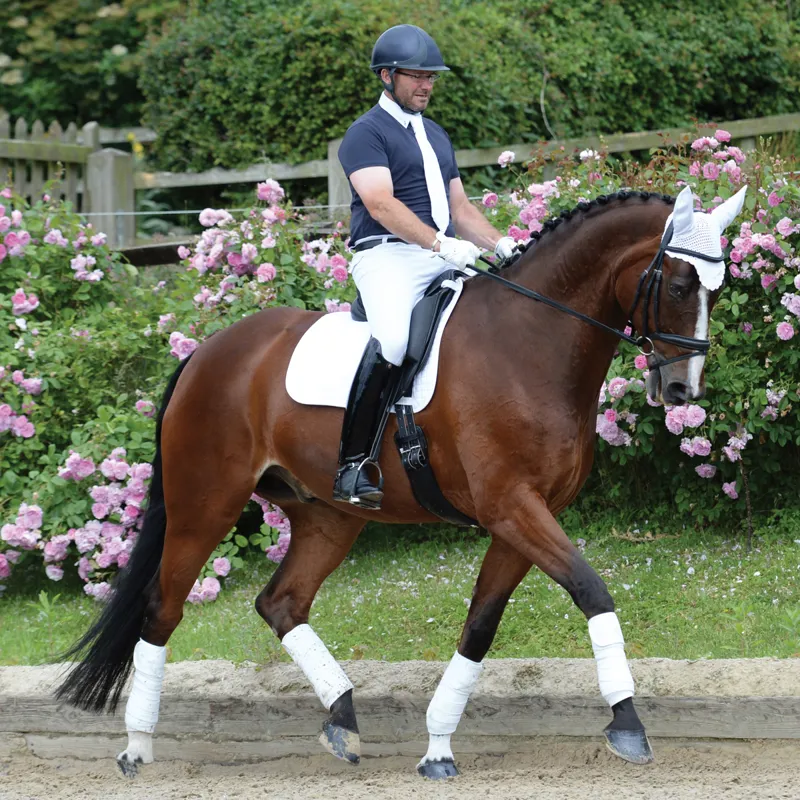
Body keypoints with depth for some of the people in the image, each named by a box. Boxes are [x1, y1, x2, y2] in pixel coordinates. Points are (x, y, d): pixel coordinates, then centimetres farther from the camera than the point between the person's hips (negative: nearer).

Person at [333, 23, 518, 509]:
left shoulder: (436, 136, 25)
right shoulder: (367, 133, -1)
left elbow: (460, 208, 26)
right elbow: (381, 203, -16)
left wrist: (498, 243, 7)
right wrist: (439, 243, -27)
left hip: (443, 259, 8)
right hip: (389, 255, -8)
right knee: (391, 341, -33)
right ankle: (353, 465, -30)